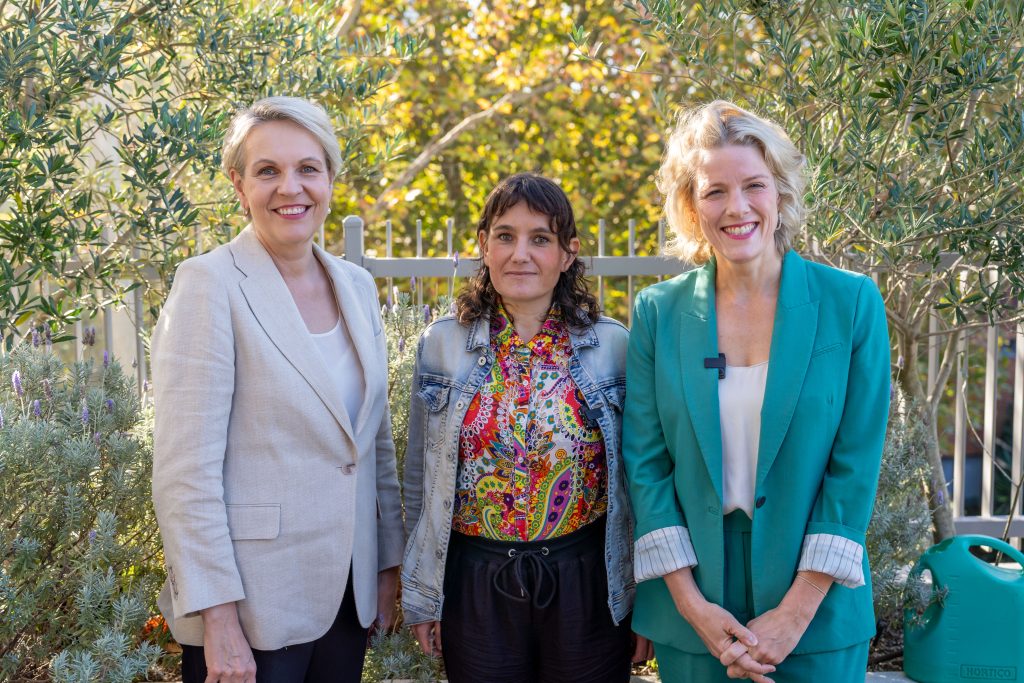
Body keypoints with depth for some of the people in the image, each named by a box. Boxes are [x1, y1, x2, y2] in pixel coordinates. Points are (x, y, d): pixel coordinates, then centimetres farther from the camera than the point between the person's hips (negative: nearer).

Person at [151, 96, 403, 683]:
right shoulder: (211, 283, -12)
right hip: (253, 604, -6)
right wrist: (218, 619, -18)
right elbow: (186, 470, -16)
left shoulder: (357, 284, 7)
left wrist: (390, 562, 13)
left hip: (348, 592, 6)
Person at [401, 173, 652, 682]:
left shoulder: (614, 345, -2)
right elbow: (420, 479, 5)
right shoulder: (441, 345, 0)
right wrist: (421, 595, 6)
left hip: (586, 583, 0)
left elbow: (637, 477, 3)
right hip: (476, 584, 1)